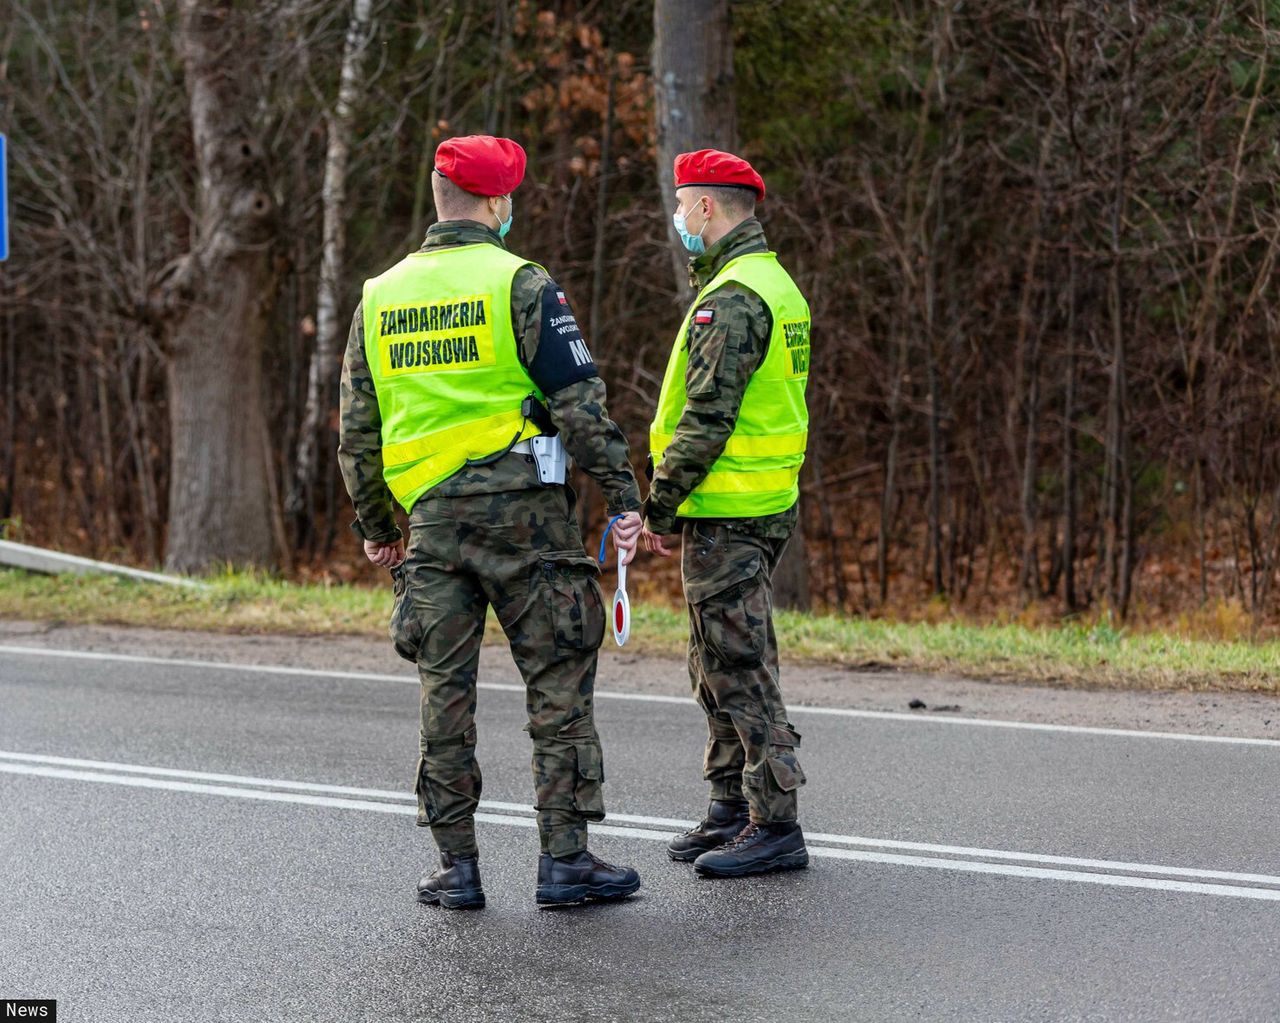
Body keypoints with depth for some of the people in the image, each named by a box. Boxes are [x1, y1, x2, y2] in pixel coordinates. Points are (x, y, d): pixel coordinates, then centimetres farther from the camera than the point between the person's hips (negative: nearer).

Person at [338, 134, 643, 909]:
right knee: (558, 684, 2)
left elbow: (358, 431, 14)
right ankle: (565, 858, 1)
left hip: (433, 517, 4)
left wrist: (375, 526, 23)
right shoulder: (520, 284, -5)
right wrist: (624, 497, -5)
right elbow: (579, 402, -10)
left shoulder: (380, 298, 11)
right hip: (523, 507, -4)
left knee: (445, 691, 8)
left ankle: (458, 865, 9)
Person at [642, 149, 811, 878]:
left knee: (741, 670, -7)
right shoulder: (775, 284, 17)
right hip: (766, 504, 10)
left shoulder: (733, 299, -17)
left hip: (726, 511, -10)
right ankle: (733, 810, 23)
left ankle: (777, 826, -4)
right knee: (719, 668, 16)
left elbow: (707, 417, -21)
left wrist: (661, 506, -14)